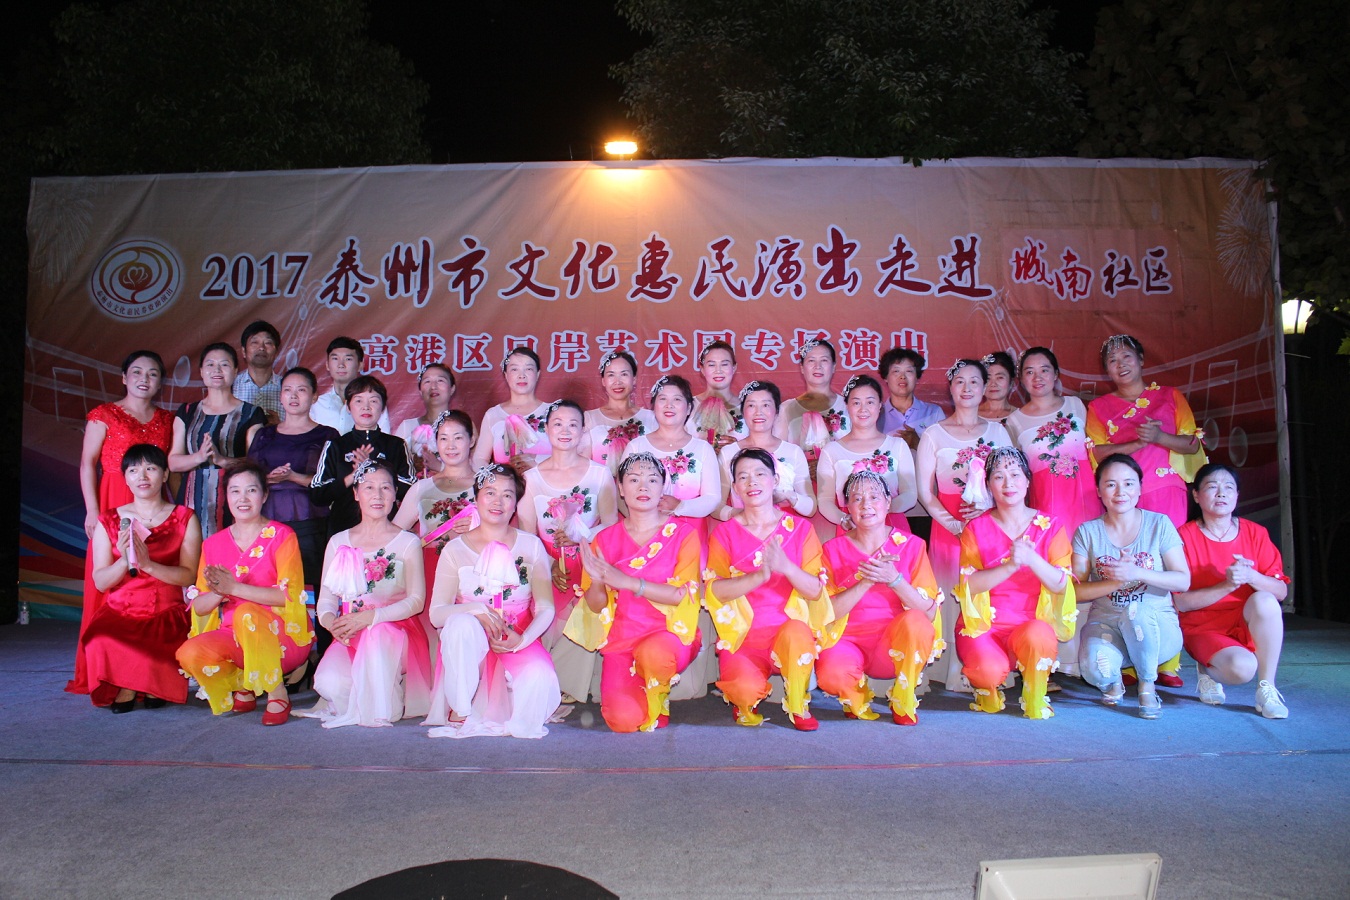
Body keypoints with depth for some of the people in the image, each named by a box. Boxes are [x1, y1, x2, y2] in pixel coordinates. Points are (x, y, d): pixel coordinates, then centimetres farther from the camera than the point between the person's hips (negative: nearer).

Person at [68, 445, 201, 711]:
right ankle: (123, 686, 2)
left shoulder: (185, 519, 5)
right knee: (101, 642, -33)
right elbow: (100, 582, 4)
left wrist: (148, 564, -20)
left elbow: (188, 576, -4)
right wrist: (125, 562, -16)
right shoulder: (109, 522, 10)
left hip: (167, 614, -1)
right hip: (118, 613, 1)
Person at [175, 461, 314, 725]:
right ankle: (242, 689, 8)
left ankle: (278, 695, -15)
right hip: (233, 637, 4)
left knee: (246, 613, -33)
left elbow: (289, 596, -16)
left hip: (283, 635, -4)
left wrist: (234, 588, -25)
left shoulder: (282, 536, -5)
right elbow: (199, 606, 4)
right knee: (190, 654, -24)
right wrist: (219, 593, -19)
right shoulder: (214, 544, 9)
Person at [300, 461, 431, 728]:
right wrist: (330, 620, -16)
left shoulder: (408, 543, 0)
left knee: (378, 632, -38)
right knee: (328, 683, -28)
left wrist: (371, 617, -23)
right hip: (349, 636, 2)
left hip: (396, 633, -2)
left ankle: (383, 707, -14)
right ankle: (354, 702, 9)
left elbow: (416, 600, -7)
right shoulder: (338, 542, 11)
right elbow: (326, 598, 8)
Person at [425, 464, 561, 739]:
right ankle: (459, 713, -18)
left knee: (540, 678, -33)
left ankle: (507, 723, -1)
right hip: (472, 646, 0)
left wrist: (522, 640, -20)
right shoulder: (456, 549, 2)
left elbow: (546, 608, -1)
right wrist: (474, 609, -25)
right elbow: (436, 614, -5)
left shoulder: (531, 546, 4)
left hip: (519, 642, 0)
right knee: (461, 624, -35)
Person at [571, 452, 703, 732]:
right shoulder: (606, 539, 7)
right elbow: (596, 606, 6)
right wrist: (597, 582, -17)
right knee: (623, 720, -22)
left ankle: (659, 705, -2)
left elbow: (682, 594, -12)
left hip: (671, 634, -1)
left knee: (652, 652, -37)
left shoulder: (683, 534, -1)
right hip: (621, 640, 2)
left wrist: (627, 581, -22)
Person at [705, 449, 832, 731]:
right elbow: (715, 589, -10)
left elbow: (815, 590, -3)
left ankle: (799, 707, -6)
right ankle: (746, 702, 12)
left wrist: (786, 567, -23)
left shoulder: (800, 528, 5)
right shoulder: (725, 533, 4)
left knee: (797, 632, -35)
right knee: (748, 690, -29)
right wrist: (761, 574, -25)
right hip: (742, 636, 0)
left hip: (790, 628, 1)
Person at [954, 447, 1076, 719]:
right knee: (990, 669, -32)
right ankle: (987, 690, 8)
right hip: (983, 623, -1)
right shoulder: (976, 528, 2)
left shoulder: (1050, 526, 4)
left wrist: (1031, 559, -26)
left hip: (1033, 622, 1)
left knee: (1036, 635, -36)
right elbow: (970, 584, -10)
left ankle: (1035, 700, -6)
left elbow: (1060, 584, -7)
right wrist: (1010, 565, -24)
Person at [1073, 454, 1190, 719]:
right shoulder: (1087, 532, 1)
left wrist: (1137, 573, -20)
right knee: (1095, 668, -33)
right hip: (1105, 622, 0)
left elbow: (1183, 581, -4)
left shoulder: (1159, 524, 1)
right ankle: (1114, 681, 9)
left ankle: (1147, 686, -8)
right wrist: (1117, 580, -20)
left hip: (1157, 625, 0)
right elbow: (1078, 590, -4)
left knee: (1137, 610, -37)